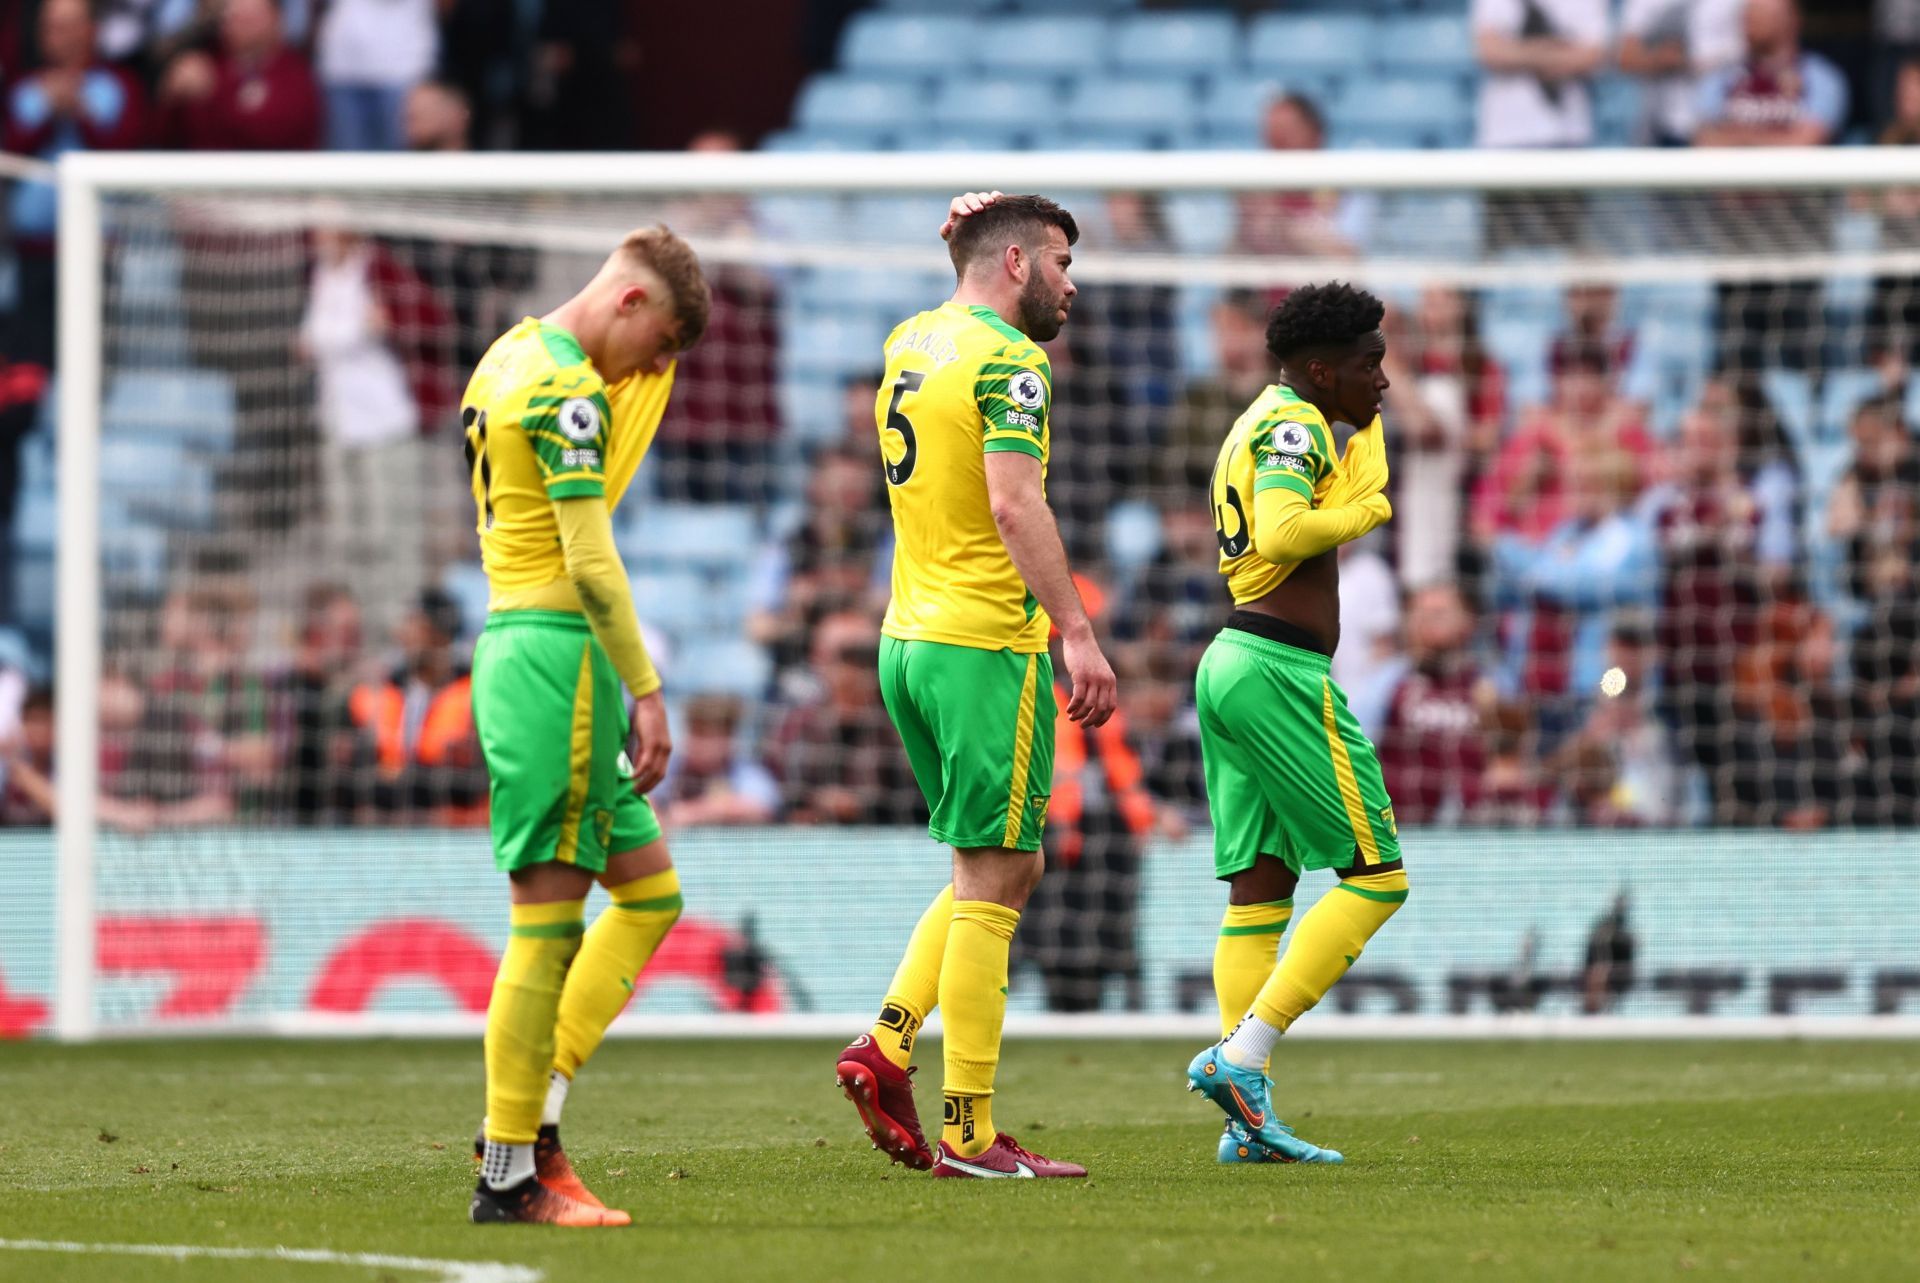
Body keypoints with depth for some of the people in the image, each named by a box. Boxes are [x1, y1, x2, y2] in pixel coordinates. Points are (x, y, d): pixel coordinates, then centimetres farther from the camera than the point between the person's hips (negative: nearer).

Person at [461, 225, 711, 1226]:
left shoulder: (514, 354, 16)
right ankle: (510, 1172, -5)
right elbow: (591, 561, -19)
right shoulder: (566, 387, -14)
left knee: (650, 892, 14)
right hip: (558, 648, -10)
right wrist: (646, 692, -18)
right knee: (549, 914, -7)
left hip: (511, 643, 10)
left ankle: (529, 1112, 9)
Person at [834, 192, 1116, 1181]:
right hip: (986, 644, -9)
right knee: (990, 885, -5)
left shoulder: (906, 344, 13)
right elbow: (1014, 504, -23)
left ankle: (888, 1043, 5)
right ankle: (969, 1135, -5)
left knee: (1004, 868, 18)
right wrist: (1077, 634, -27)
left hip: (906, 641, 9)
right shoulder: (1007, 360, -12)